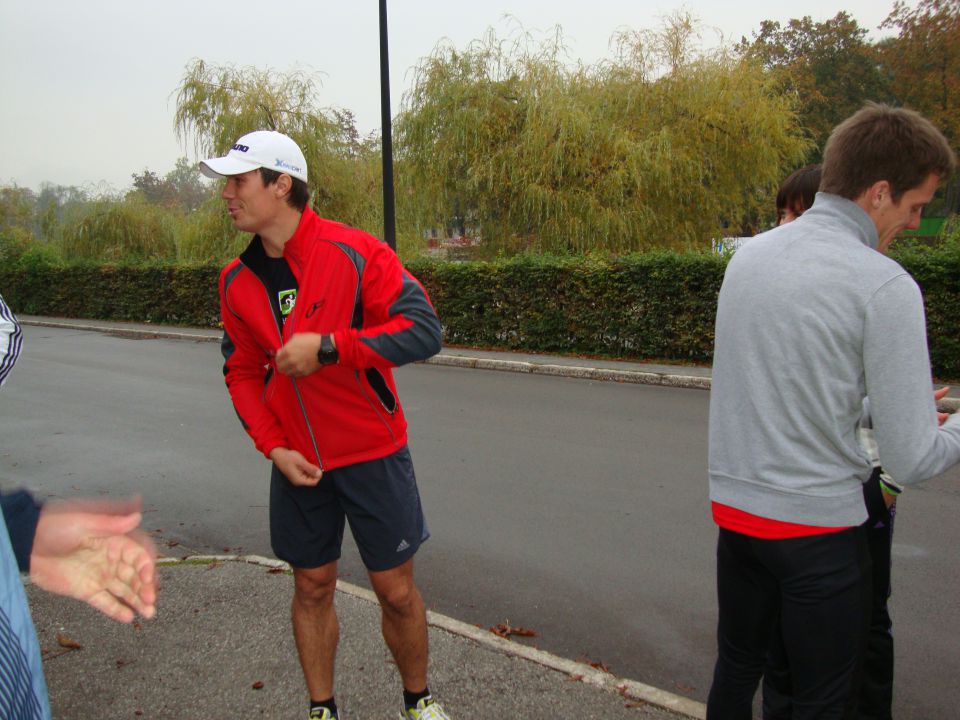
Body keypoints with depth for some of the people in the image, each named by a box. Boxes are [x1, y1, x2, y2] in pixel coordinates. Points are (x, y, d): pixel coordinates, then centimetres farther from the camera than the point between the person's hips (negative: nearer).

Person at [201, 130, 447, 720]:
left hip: (372, 454, -3)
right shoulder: (238, 279, 2)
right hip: (299, 463, 4)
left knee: (397, 590, 7)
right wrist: (273, 447, -4)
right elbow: (242, 372, 10)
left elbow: (423, 330, -20)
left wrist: (328, 346, -27)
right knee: (312, 587, 14)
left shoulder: (354, 252, -14)